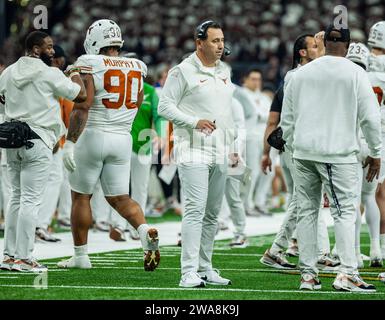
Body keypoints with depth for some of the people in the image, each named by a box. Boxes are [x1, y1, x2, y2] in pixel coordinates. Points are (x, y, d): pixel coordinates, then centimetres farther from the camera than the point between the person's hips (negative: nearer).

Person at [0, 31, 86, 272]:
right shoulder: (50, 75, -11)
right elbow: (80, 95, -3)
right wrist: (76, 75, 16)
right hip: (38, 141, -7)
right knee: (31, 200, -5)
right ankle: (23, 258, -6)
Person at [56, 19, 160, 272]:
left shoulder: (91, 66, -12)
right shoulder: (137, 68, 5)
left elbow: (82, 107, -18)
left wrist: (70, 142, -17)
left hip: (93, 136, -5)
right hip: (123, 138, 5)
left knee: (81, 196, 9)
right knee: (119, 197, 12)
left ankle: (81, 255, 13)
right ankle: (145, 229, -16)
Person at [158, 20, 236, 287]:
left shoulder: (224, 72, 15)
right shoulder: (183, 72, -8)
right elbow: (165, 107, -10)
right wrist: (194, 122, -20)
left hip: (219, 153, 7)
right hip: (194, 151, -7)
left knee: (212, 214, 10)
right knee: (195, 210, -15)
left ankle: (205, 269, 18)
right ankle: (189, 272, -17)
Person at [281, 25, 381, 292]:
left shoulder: (301, 74, 9)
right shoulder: (355, 73, -3)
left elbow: (287, 119, 13)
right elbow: (370, 117, -3)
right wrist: (376, 153, 6)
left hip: (304, 153, 4)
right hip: (339, 153, -4)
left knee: (307, 212, 8)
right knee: (345, 212, -2)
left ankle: (308, 275, 8)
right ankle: (347, 273, -12)